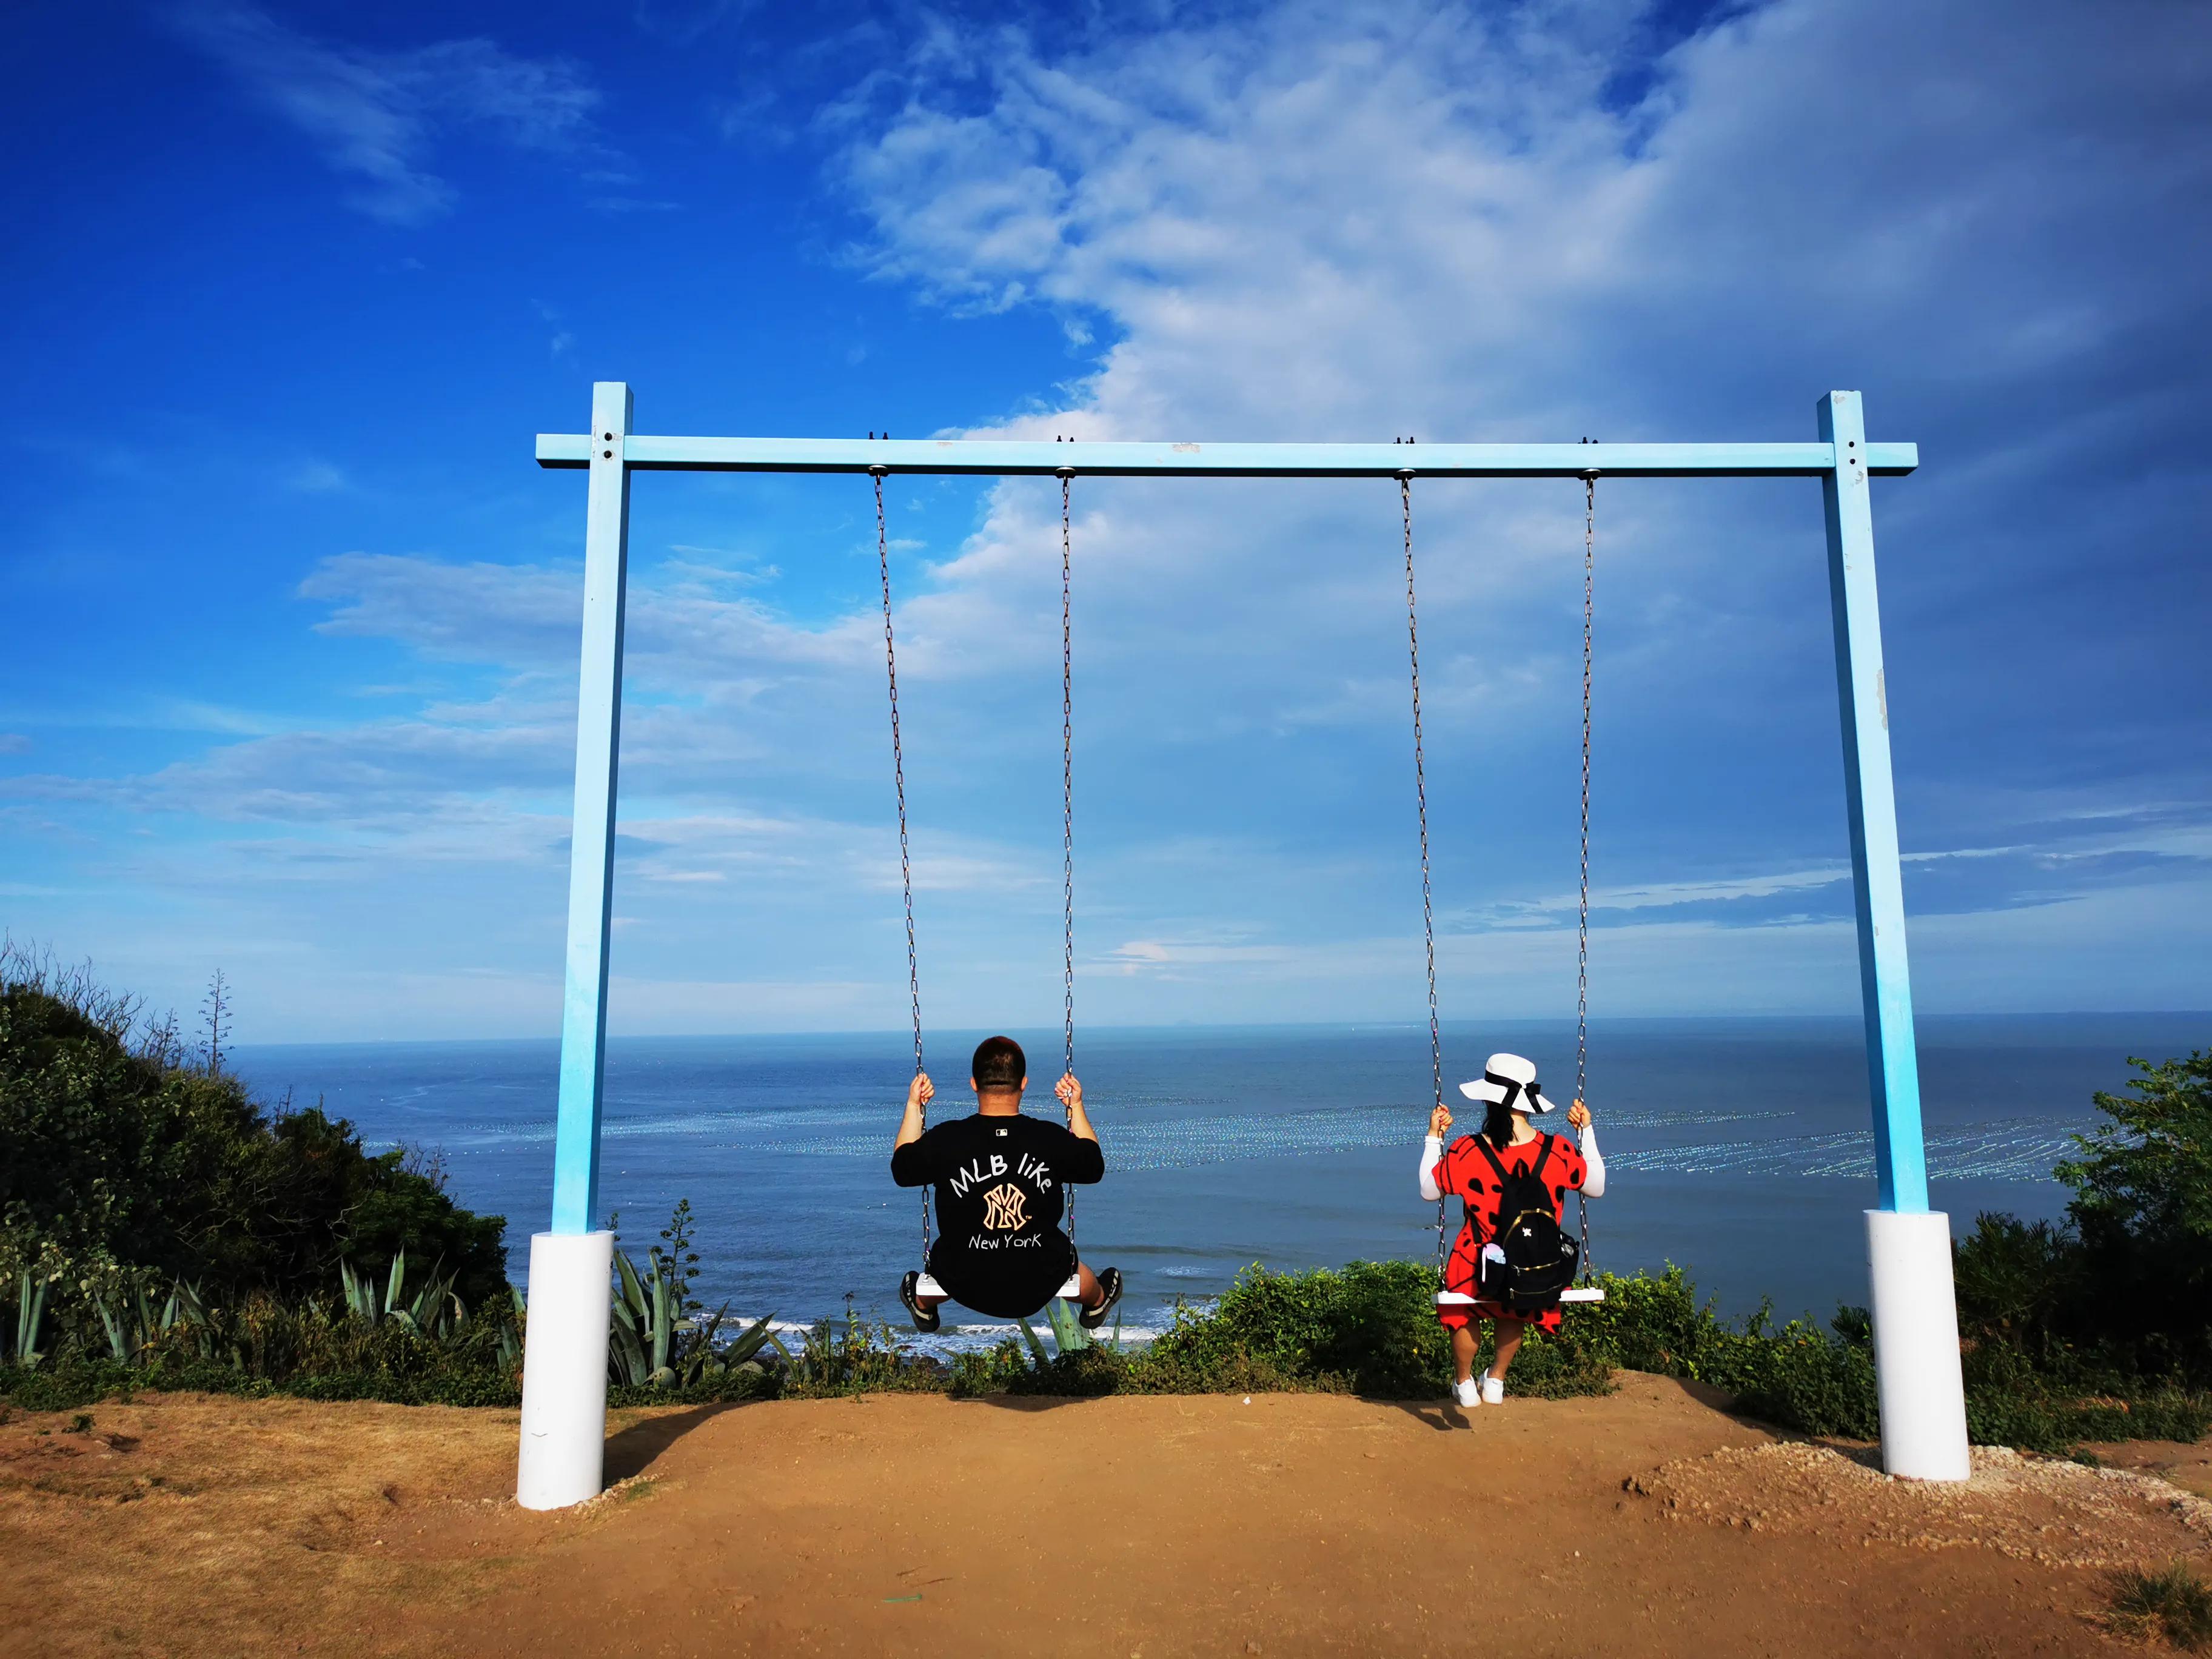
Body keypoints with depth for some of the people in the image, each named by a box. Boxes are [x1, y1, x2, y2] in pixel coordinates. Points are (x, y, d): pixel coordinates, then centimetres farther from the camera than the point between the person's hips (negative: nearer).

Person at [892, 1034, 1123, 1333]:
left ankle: (922, 1305, 63)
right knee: (1065, 1251, 35)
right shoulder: (1052, 1139, -19)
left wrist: (913, 1107, 8)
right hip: (1040, 1286, 0)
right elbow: (1093, 1167, 3)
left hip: (966, 1289, 0)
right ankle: (1097, 1301, 63)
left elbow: (901, 1169, 0)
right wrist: (1076, 1106, 9)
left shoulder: (945, 1140, -21)